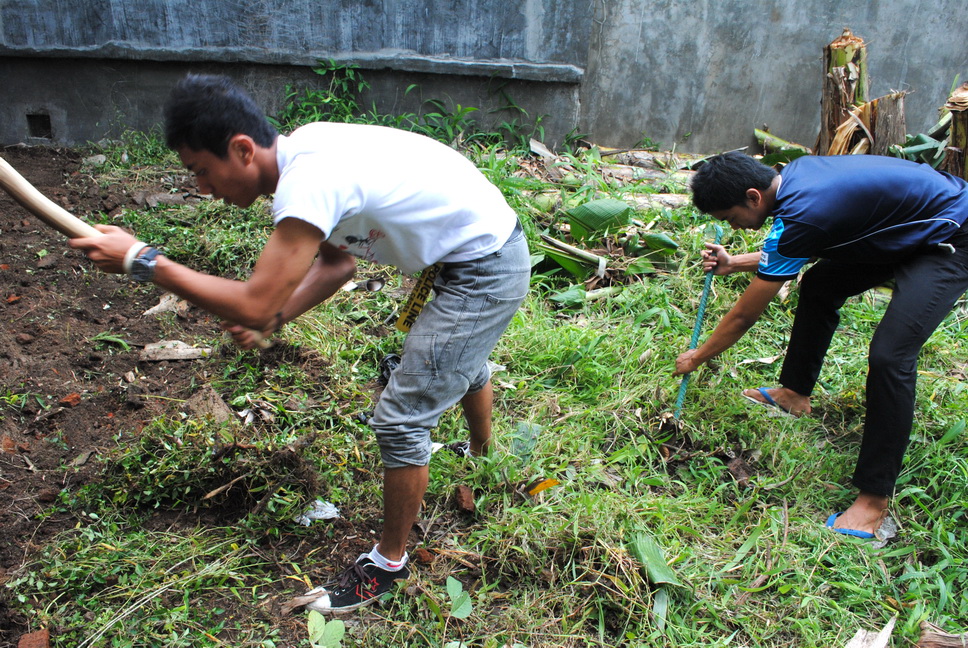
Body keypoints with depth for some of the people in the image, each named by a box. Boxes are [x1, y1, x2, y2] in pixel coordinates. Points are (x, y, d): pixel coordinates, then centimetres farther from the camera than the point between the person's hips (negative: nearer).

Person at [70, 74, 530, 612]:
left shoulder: (307, 182, -30)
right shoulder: (306, 150, 0)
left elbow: (253, 303, -28)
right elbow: (337, 263, 8)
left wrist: (141, 260, -19)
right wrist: (274, 317, -6)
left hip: (486, 273, -10)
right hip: (491, 248, 10)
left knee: (401, 419, -2)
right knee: (463, 364, 34)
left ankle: (390, 563, 20)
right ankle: (482, 457, 64)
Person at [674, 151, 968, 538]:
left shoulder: (800, 214, -30)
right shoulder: (792, 174, -4)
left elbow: (744, 317, -18)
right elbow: (794, 251, 17)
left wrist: (696, 358, -4)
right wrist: (735, 264, 13)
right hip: (911, 224, 10)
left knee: (889, 355, -21)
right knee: (819, 284, 18)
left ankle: (874, 498, -11)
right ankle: (795, 392, 31)